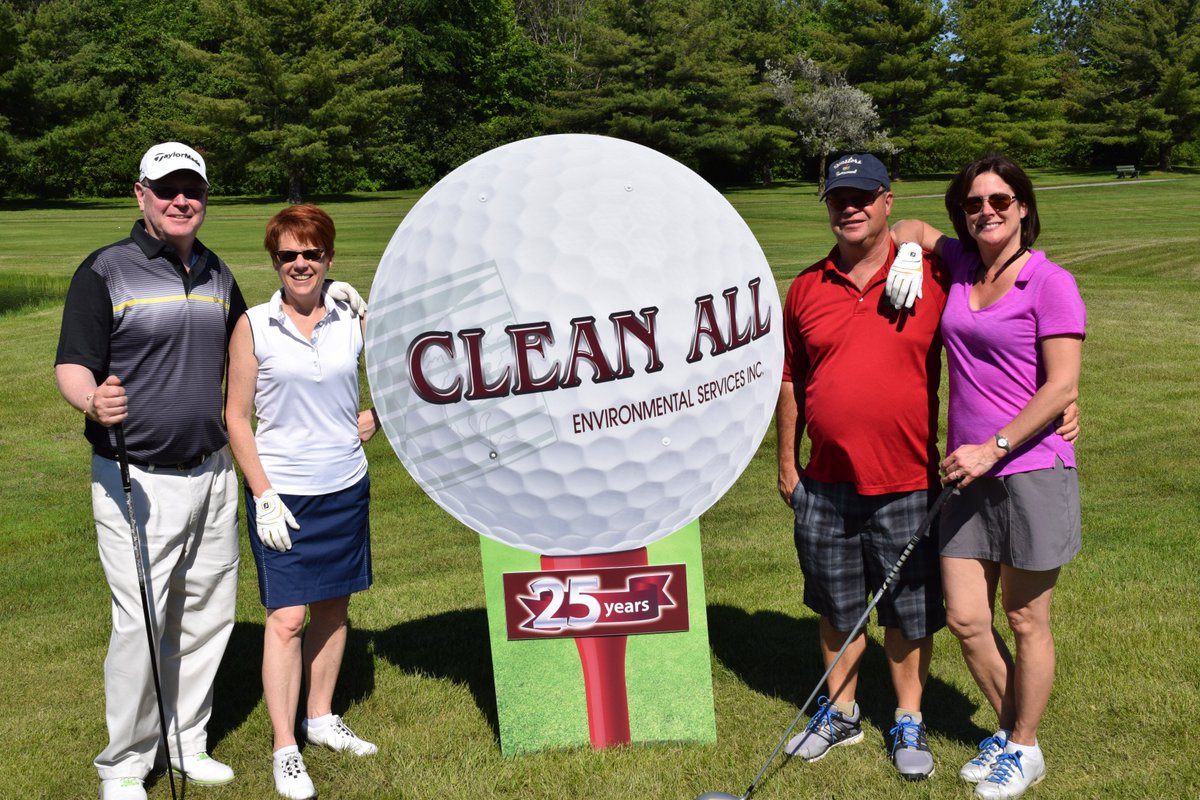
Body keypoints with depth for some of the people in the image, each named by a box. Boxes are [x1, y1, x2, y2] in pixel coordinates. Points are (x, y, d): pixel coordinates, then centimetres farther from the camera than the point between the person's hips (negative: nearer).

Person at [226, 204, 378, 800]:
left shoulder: (352, 323, 1)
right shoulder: (253, 326, -5)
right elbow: (237, 418, -4)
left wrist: (377, 416, -2)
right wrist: (263, 494, -10)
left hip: (346, 488, 3)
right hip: (283, 492, -3)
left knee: (333, 606, 13)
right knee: (286, 617, -4)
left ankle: (321, 718, 31)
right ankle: (284, 750, 7)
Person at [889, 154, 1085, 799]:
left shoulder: (1051, 284, -9)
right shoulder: (961, 264, 9)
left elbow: (1062, 386, -15)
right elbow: (911, 228, 27)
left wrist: (994, 447, -18)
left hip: (1030, 472, -6)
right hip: (970, 475, 6)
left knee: (1026, 622, 8)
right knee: (965, 619, 9)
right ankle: (1007, 731, 32)